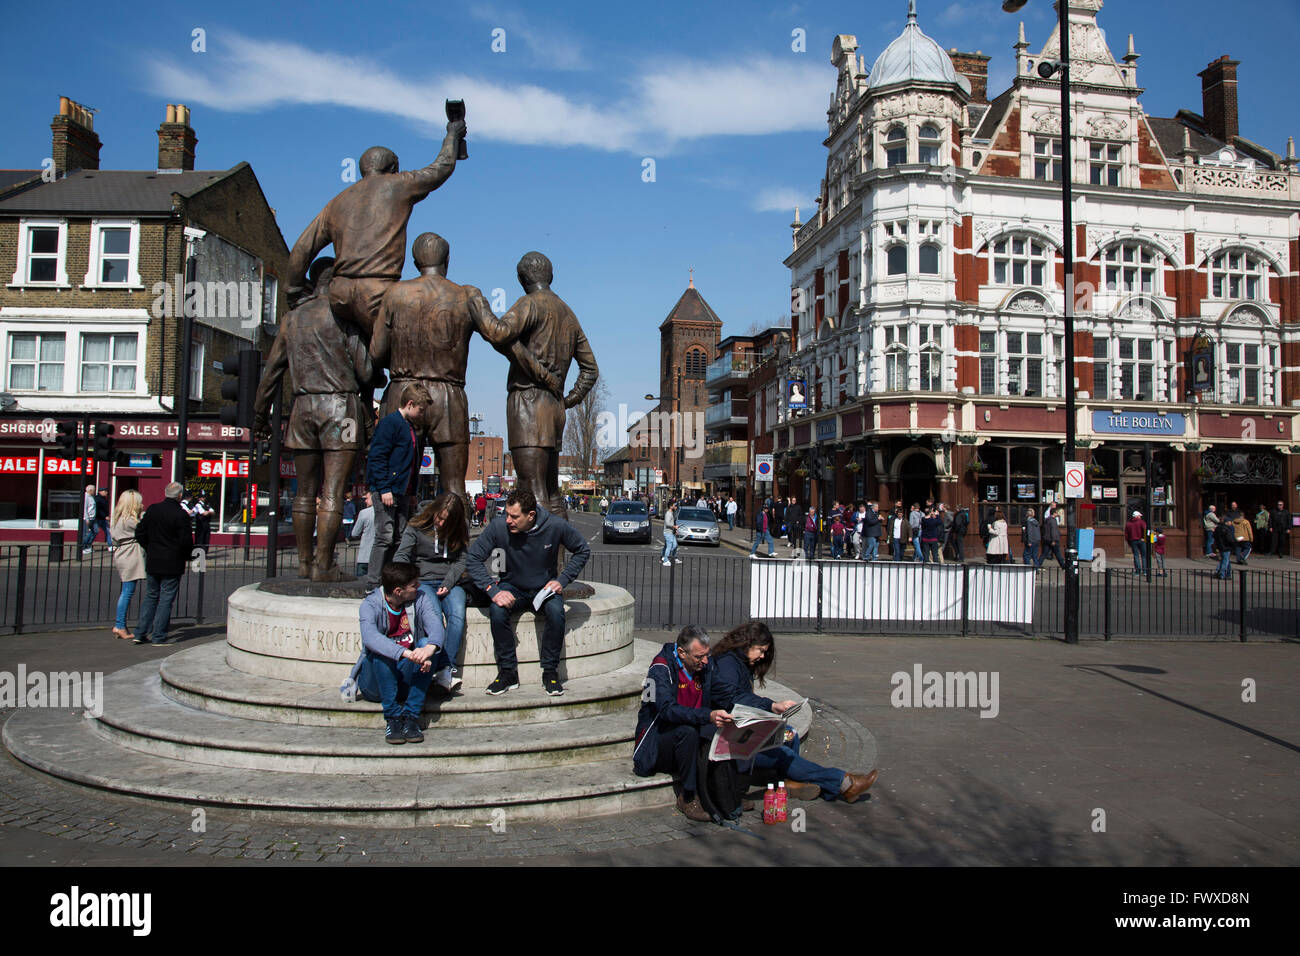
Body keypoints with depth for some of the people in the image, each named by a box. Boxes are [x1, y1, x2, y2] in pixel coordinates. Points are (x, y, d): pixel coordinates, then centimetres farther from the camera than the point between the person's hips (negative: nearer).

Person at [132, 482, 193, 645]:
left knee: (150, 596, 15)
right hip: (172, 565, -5)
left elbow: (140, 533, 6)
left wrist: (149, 549, 17)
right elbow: (186, 541, -16)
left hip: (152, 563, 5)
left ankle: (140, 633, 13)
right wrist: (186, 556, 3)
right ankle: (159, 636, 4)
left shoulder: (152, 509, 2)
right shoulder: (181, 514, -15)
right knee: (166, 599, 2)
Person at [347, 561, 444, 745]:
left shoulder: (419, 598, 0)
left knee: (427, 644, -24)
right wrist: (406, 653, -48)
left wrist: (430, 647, -43)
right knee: (380, 652, -31)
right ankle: (392, 718, -28)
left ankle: (411, 717, -26)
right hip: (374, 685, -3)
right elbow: (369, 636, -32)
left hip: (408, 680, 3)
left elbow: (435, 624, -19)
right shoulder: (371, 604, -11)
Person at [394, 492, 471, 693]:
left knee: (457, 615, -30)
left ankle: (446, 669, -34)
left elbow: (461, 560, 6)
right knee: (435, 616, -33)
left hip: (451, 582, 2)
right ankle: (442, 671, -35)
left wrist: (448, 584, -10)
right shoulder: (416, 527, 4)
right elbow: (401, 555, -3)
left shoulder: (460, 532, 11)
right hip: (422, 581, -2)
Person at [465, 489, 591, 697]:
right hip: (513, 586, 1)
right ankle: (508, 672, -15)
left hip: (545, 587, 0)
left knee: (556, 612, -32)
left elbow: (583, 550, -3)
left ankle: (550, 672, -14)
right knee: (497, 610, -31)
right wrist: (493, 590, -25)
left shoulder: (556, 526, -18)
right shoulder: (499, 526, -18)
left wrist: (562, 580, -13)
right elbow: (474, 558, -13)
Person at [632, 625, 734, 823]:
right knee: (687, 732, -35)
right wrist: (708, 716, -45)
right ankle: (688, 798, -20)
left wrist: (728, 716, -20)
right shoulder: (661, 668, -17)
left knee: (724, 729, -20)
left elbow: (713, 706, 3)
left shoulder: (704, 667, 3)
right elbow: (668, 710, -31)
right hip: (656, 744, -5)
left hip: (689, 737, 5)